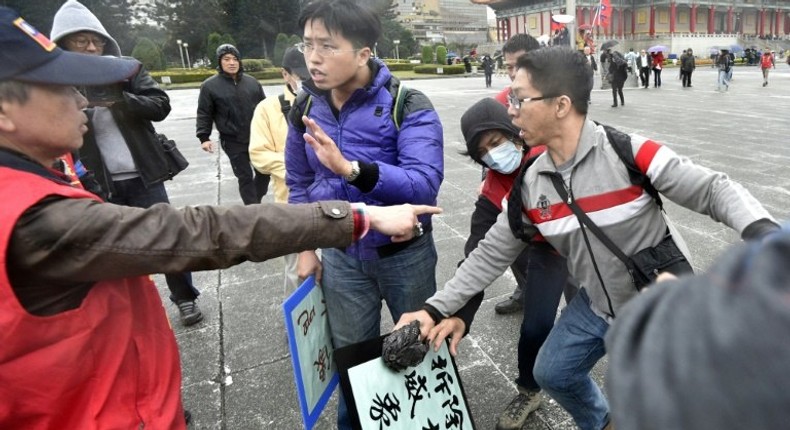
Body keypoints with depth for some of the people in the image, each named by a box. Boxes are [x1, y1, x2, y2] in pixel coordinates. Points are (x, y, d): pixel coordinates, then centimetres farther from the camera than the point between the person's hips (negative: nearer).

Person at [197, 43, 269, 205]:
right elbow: (204, 114, -2)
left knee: (264, 172, 11)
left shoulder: (251, 82, 9)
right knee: (245, 176, 0)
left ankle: (256, 202, 32)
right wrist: (204, 137, -11)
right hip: (233, 141, -4)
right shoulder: (210, 86, -3)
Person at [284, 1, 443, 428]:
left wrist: (350, 168, -45)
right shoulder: (305, 109, -4)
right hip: (340, 256, 3)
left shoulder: (408, 106, -19)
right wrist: (306, 248, 7)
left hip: (404, 253, -3)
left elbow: (424, 184, -32)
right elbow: (298, 185, 8)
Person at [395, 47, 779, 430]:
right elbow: (492, 254, -4)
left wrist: (762, 231, -42)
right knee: (552, 374, 18)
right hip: (597, 306, 5)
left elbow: (714, 190, -20)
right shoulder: (530, 184, -10)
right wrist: (436, 308, -7)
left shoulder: (630, 153, -26)